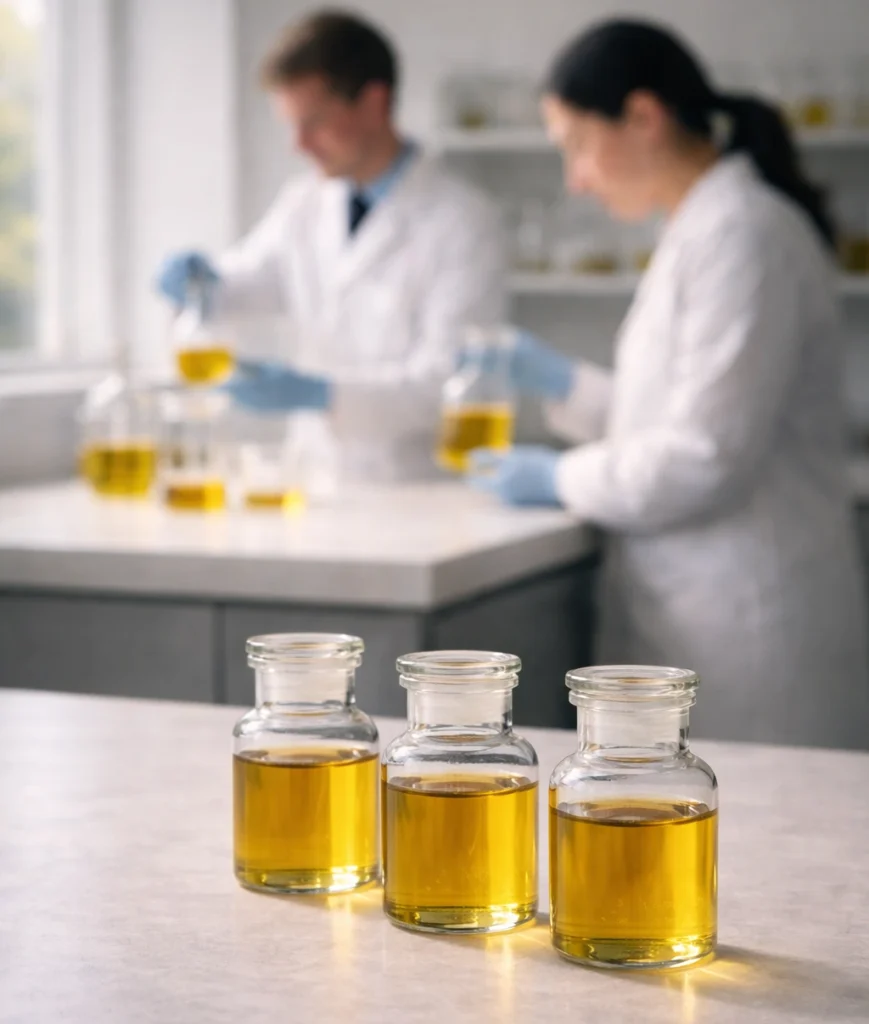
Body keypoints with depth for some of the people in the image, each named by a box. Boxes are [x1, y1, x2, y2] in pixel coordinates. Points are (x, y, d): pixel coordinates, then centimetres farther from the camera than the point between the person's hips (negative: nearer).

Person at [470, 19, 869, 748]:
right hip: (696, 608, 9)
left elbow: (706, 456, -19)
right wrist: (559, 383, 15)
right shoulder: (702, 228, 16)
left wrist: (561, 478, -6)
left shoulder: (743, 234, -15)